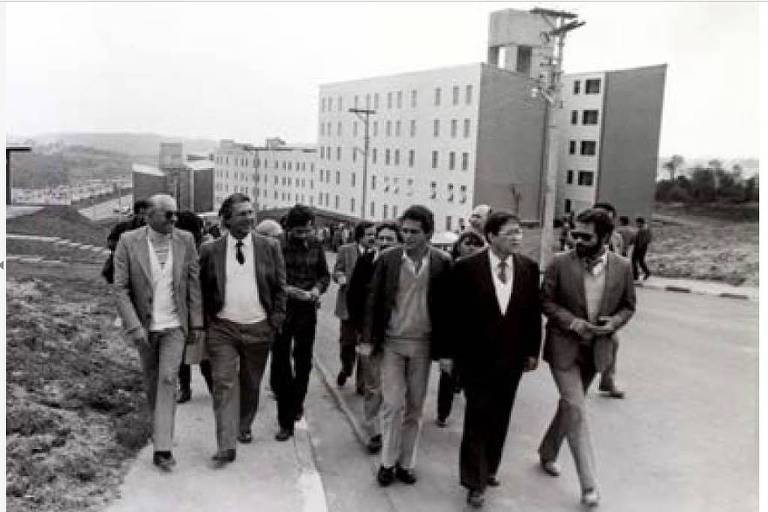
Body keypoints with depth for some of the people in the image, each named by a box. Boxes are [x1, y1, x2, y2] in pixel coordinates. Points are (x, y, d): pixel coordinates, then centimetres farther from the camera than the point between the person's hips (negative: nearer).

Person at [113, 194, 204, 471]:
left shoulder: (185, 240, -6)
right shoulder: (128, 241, -10)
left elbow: (193, 283, 0)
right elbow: (120, 288, -10)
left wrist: (197, 323, -1)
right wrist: (133, 326, -18)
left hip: (174, 324, 0)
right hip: (144, 325, 0)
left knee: (168, 379, -9)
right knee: (152, 380, 15)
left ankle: (162, 447, -6)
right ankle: (159, 425, 40)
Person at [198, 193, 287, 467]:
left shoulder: (270, 247, 1)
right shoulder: (210, 251, 0)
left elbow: (279, 288, 4)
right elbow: (203, 291, 7)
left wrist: (276, 323, -2)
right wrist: (206, 323, 0)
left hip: (259, 328, 1)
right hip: (222, 328, -1)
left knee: (251, 384, 14)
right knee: (224, 384, -5)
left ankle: (244, 427, 36)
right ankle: (226, 446, -2)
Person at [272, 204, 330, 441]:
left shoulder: (315, 246, 2)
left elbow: (324, 274, 11)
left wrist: (317, 288, -9)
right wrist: (284, 289, -20)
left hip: (307, 310, 3)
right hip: (280, 310, -2)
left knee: (303, 362, 15)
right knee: (280, 363, 0)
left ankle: (296, 402, 40)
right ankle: (286, 421, 10)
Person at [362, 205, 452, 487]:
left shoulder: (442, 263, -5)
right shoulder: (388, 258, -4)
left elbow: (447, 306, -2)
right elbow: (373, 299, 1)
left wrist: (445, 350, -3)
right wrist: (368, 339, -2)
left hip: (423, 344, 1)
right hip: (391, 342, 0)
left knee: (415, 407, 10)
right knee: (393, 403, 0)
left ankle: (406, 463, 24)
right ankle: (388, 462, 17)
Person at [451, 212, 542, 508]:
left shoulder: (529, 268, 0)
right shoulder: (467, 268, -10)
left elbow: (534, 312, 5)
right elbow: (455, 313, -7)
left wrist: (532, 351, 4)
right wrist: (450, 352, -6)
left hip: (512, 357, 4)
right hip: (476, 356, -4)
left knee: (499, 418, 14)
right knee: (478, 417, 1)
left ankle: (489, 469, 32)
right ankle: (475, 482, 13)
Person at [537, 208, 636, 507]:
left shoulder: (622, 268, -4)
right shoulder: (560, 263, -11)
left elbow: (628, 306, 7)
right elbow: (545, 301, -5)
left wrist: (613, 323, -14)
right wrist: (572, 322, -19)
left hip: (597, 348, 4)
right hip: (564, 346, -3)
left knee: (569, 405, 19)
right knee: (576, 410, -9)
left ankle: (548, 452, 41)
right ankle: (588, 483, -1)